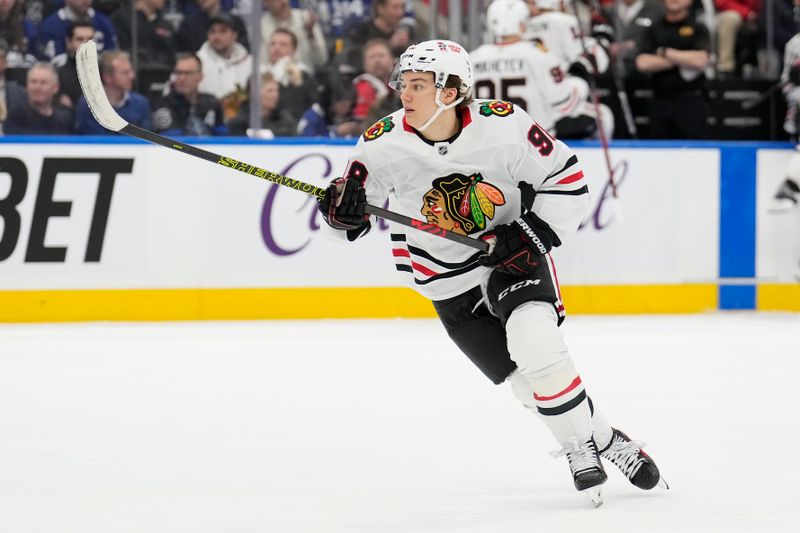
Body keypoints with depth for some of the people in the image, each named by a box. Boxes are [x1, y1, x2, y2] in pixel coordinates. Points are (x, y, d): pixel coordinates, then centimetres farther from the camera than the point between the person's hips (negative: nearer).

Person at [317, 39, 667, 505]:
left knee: (536, 346, -25)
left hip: (513, 253, -2)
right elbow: (347, 220, -7)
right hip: (448, 279, 2)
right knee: (527, 378, -3)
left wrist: (534, 234, -19)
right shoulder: (385, 143, -17)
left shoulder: (503, 125, -22)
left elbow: (568, 178, -9)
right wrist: (343, 208, -30)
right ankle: (600, 442, 15)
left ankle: (586, 444, -8)